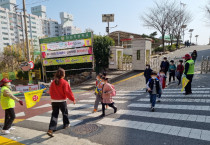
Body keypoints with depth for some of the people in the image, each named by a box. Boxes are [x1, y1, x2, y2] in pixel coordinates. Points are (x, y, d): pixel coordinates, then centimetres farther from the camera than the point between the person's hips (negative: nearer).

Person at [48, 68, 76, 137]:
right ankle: (66, 124, 36)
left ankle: (51, 129, -5)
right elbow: (68, 92, -16)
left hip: (54, 101, 4)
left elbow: (50, 92, 8)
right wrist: (73, 99, -5)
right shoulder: (64, 82, -15)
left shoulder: (53, 82, 0)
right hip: (62, 101, -3)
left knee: (54, 114, 5)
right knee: (65, 113, 19)